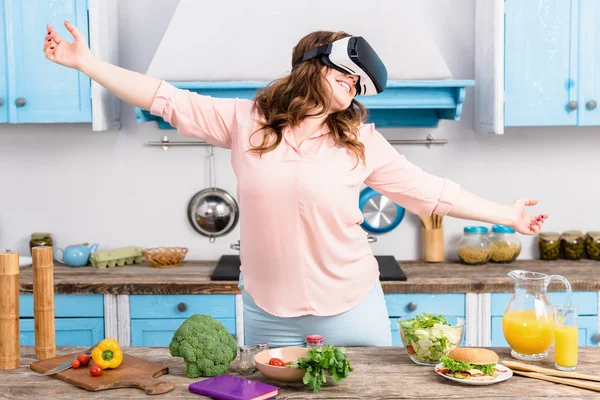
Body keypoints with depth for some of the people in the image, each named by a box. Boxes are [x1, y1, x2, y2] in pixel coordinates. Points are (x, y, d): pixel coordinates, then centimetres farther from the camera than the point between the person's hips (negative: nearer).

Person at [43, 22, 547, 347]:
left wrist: (506, 215, 3)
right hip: (269, 313, 0)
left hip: (351, 309, 0)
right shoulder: (244, 121, -2)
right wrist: (86, 61, -5)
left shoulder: (363, 143, -1)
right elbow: (168, 100, -3)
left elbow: (431, 191, 3)